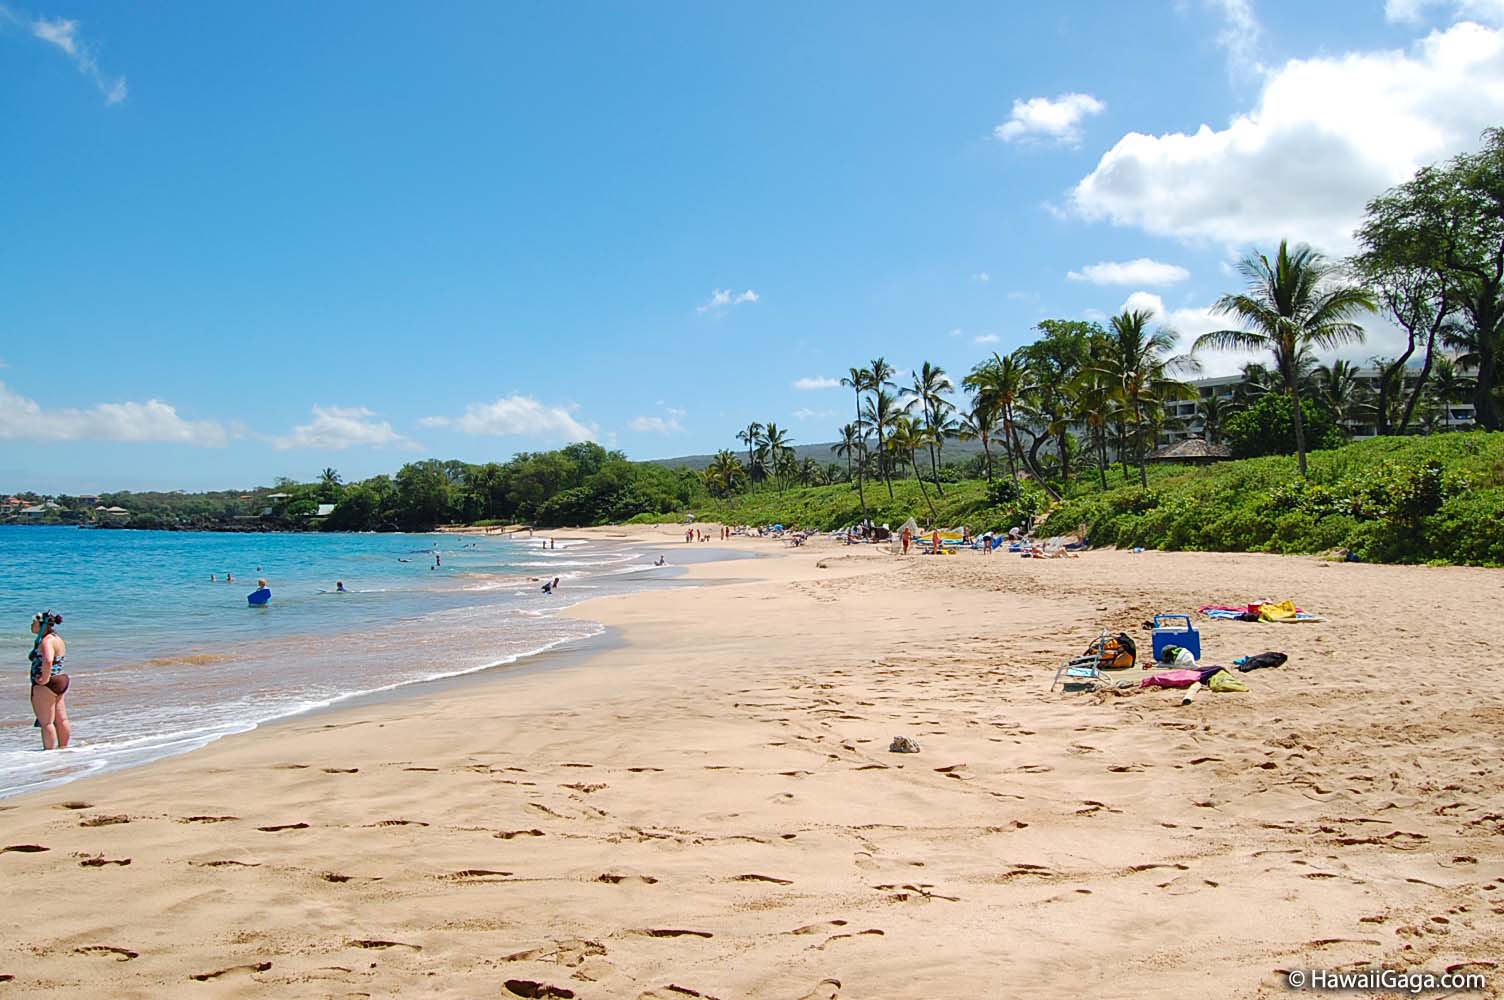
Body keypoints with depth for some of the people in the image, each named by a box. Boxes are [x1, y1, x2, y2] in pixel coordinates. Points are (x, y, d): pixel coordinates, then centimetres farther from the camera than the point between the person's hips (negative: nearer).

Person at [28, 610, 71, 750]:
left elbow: (48, 661, -36)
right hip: (60, 680, 10)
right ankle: (63, 748, 22)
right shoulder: (57, 639, 14)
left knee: (46, 722, -3)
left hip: (46, 685, -10)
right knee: (61, 720, 14)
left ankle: (50, 752, -1)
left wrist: (45, 678, -26)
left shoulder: (46, 641, -18)